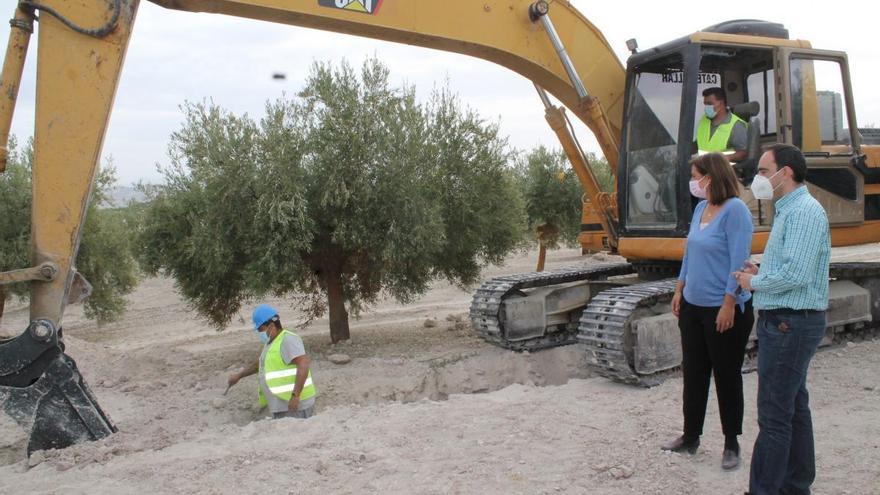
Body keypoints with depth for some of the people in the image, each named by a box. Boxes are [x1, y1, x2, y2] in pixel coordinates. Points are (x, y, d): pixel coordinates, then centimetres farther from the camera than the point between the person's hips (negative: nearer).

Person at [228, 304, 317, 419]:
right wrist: (239, 375, 39)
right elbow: (262, 363, 36)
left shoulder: (287, 339, -14)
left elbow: (304, 364, -26)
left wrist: (295, 396, -29)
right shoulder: (271, 342, 17)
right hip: (281, 407, 10)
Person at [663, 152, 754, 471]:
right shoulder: (700, 208, 7)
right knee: (693, 373, 15)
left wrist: (729, 305, -21)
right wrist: (679, 290, 14)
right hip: (693, 306, 8)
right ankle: (690, 437, 28)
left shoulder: (735, 210, -16)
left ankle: (731, 444, 22)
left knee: (727, 376, 6)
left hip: (723, 309, -8)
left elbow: (739, 261, -19)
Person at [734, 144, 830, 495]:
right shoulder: (788, 210, 17)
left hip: (789, 324, -11)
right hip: (789, 322, 11)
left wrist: (755, 283, -11)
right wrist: (760, 273, 7)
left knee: (774, 416, -6)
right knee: (794, 408, 18)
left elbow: (796, 274, -26)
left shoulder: (804, 212, -17)